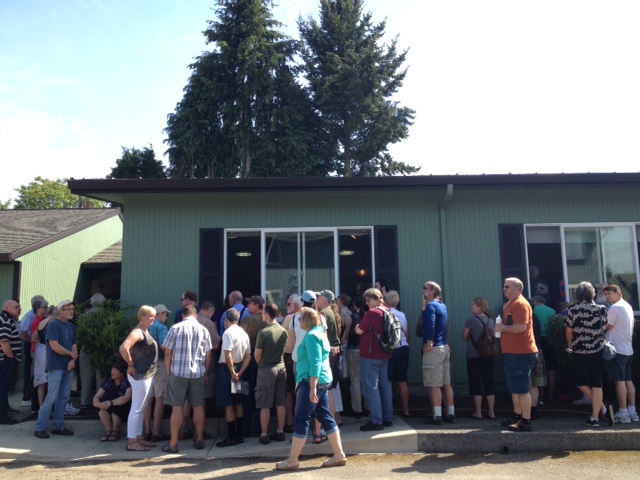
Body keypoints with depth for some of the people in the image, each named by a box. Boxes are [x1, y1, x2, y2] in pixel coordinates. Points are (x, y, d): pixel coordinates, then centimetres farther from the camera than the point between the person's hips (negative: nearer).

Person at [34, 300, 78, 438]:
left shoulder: (72, 326, 13)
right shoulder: (53, 324, -10)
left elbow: (74, 345, 11)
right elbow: (55, 346, -18)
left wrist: (73, 360, -7)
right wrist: (71, 354, -6)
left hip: (68, 367, 7)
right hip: (56, 367, -7)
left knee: (63, 398, 9)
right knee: (51, 398, -7)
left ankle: (58, 426, 17)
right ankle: (40, 428, 1)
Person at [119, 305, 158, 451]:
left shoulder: (146, 331, 13)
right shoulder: (138, 332, -16)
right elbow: (123, 348, -30)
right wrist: (131, 365, -19)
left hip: (147, 375, 10)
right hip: (140, 376, -10)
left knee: (142, 408, 15)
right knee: (136, 409, -3)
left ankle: (139, 437, 24)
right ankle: (132, 442, 5)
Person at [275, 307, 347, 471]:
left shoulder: (311, 335, -14)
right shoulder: (319, 333, 16)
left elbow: (315, 363, -22)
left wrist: (312, 387, -24)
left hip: (313, 381, -10)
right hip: (322, 381, 10)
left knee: (301, 420, -3)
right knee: (326, 417, 11)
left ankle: (292, 461, 4)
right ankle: (339, 456, 13)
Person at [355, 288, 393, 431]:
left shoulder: (372, 312, -17)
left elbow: (359, 330, -14)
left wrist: (357, 327, 6)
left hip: (370, 355, -9)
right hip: (384, 354, 9)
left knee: (371, 388, -3)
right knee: (384, 385, 14)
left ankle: (376, 421, -2)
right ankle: (387, 418, 21)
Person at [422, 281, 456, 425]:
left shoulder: (431, 305, -11)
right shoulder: (442, 305, 16)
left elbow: (430, 324, -26)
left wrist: (429, 343, -22)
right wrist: (424, 306, 13)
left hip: (434, 349, -9)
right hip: (445, 347, 9)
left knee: (434, 385, -4)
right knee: (446, 383, 11)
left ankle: (437, 416, -1)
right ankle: (451, 414, 16)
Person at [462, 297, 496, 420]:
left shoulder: (471, 320, -11)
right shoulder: (490, 320, 5)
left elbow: (464, 338, -3)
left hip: (474, 356, -5)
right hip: (489, 355, 5)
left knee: (476, 383, 3)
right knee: (489, 382, 9)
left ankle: (478, 412, 6)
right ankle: (491, 412, 13)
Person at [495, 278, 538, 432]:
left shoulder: (521, 304, -15)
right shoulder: (510, 304, 17)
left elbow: (522, 327, -27)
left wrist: (503, 327, -15)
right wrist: (502, 328, 9)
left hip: (521, 353, -11)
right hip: (513, 352, 11)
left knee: (522, 388, -6)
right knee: (514, 387, 18)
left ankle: (526, 422, -1)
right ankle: (517, 416, 29)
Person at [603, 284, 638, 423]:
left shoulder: (615, 308, -14)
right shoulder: (628, 306, 13)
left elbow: (607, 327, -9)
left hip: (617, 350, -9)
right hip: (628, 350, 9)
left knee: (619, 381, -5)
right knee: (628, 380, 11)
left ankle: (623, 414, -3)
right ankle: (632, 412, 14)